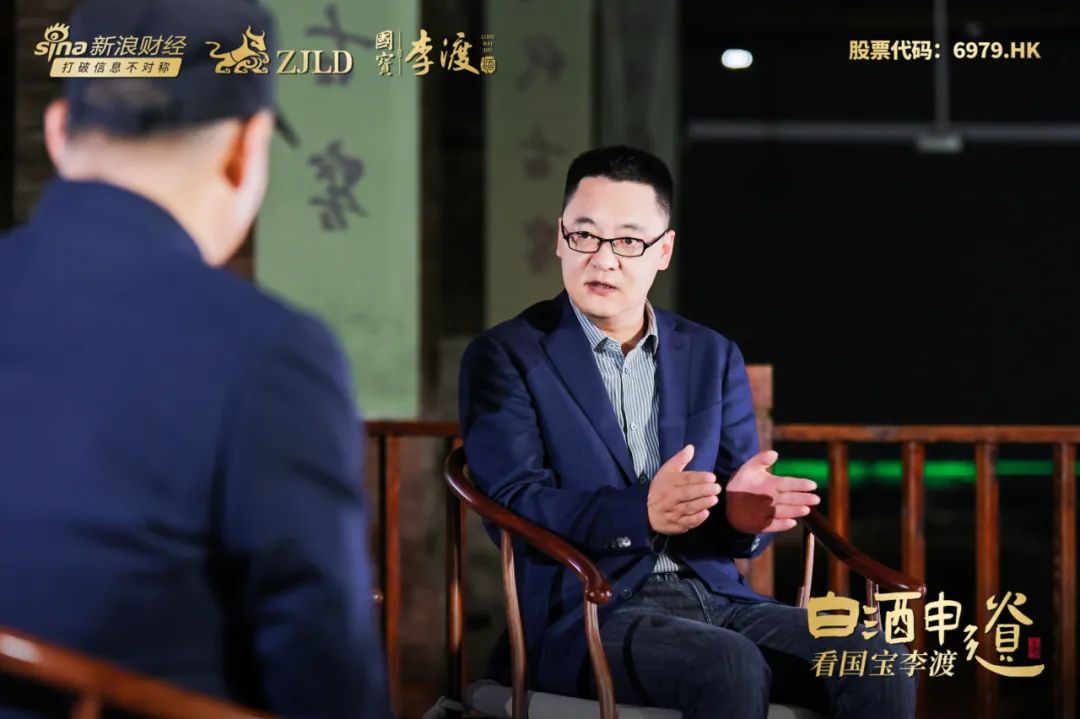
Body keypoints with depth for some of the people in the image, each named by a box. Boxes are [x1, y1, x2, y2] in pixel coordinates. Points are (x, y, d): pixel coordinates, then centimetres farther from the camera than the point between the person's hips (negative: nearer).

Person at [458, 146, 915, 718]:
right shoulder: (504, 356, 2)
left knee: (876, 663, -21)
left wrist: (742, 512, -17)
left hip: (711, 596, 5)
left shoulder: (714, 358, 16)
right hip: (584, 613, -4)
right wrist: (640, 513, -27)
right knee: (732, 669, -34)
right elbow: (512, 502, -10)